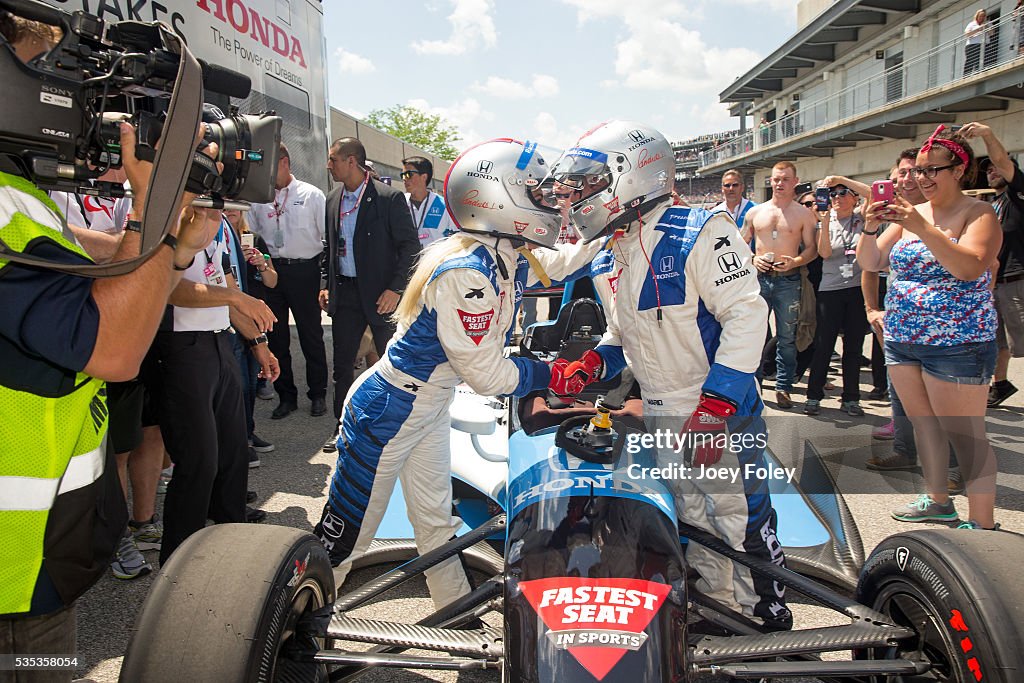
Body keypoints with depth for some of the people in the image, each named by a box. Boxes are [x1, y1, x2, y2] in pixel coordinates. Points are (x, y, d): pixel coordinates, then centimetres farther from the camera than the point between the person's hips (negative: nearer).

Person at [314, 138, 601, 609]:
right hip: (387, 413, -9)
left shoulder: (509, 260, -4)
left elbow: (562, 261, 14)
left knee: (436, 521, 22)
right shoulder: (464, 274, -30)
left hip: (430, 409, 9)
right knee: (347, 534, 8)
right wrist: (553, 375, -14)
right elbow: (487, 375, -27)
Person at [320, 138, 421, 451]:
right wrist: (326, 284, 11)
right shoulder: (333, 199, 10)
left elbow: (410, 246, -11)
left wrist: (395, 288, -17)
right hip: (344, 293, 6)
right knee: (342, 364, 11)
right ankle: (342, 426, 24)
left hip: (380, 294, -6)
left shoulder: (389, 198, -10)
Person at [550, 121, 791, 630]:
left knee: (741, 525, 2)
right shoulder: (621, 249, 12)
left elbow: (747, 315, -20)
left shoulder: (700, 232, -14)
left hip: (722, 418, -7)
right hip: (658, 421, 8)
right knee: (692, 529, 17)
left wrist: (713, 409, -25)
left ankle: (769, 618, 22)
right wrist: (588, 367, 0)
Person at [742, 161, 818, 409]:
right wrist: (753, 259, -5)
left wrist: (795, 261, -16)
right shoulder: (755, 212, 10)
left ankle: (783, 387, 13)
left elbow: (812, 248, 3)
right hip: (759, 278, 2)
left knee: (787, 337, 4)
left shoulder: (804, 214, 5)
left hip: (788, 281, -1)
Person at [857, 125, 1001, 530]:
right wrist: (870, 228, -11)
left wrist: (924, 229, -30)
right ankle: (937, 500, 32)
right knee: (923, 423, 17)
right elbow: (870, 263, 6)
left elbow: (971, 267, -23)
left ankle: (983, 524, 5)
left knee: (965, 435, -3)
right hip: (901, 340, 7)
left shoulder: (979, 214, -7)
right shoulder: (909, 214, 10)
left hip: (957, 344, -6)